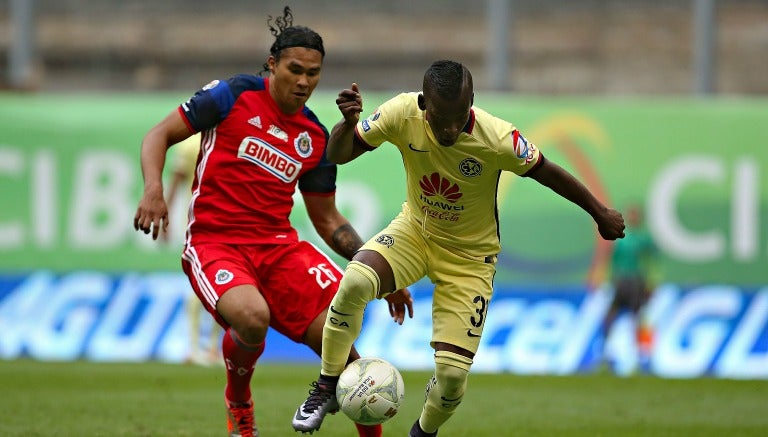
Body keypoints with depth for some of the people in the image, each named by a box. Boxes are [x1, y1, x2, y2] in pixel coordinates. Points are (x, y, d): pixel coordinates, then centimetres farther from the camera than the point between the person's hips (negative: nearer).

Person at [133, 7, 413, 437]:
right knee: (251, 317, -34)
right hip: (214, 242, -4)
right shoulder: (234, 96, -3)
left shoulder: (316, 138, 10)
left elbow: (327, 219, 19)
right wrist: (154, 190, -19)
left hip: (278, 244, 4)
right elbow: (160, 135, 0)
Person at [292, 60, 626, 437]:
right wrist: (348, 123, -34)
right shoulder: (402, 113, -23)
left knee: (453, 372, -10)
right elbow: (338, 155, -11)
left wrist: (600, 213, -1)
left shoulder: (497, 139, -29)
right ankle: (327, 387, -10)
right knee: (355, 280, -31)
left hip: (469, 256, -1)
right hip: (415, 230, 1)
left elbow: (547, 173, -12)